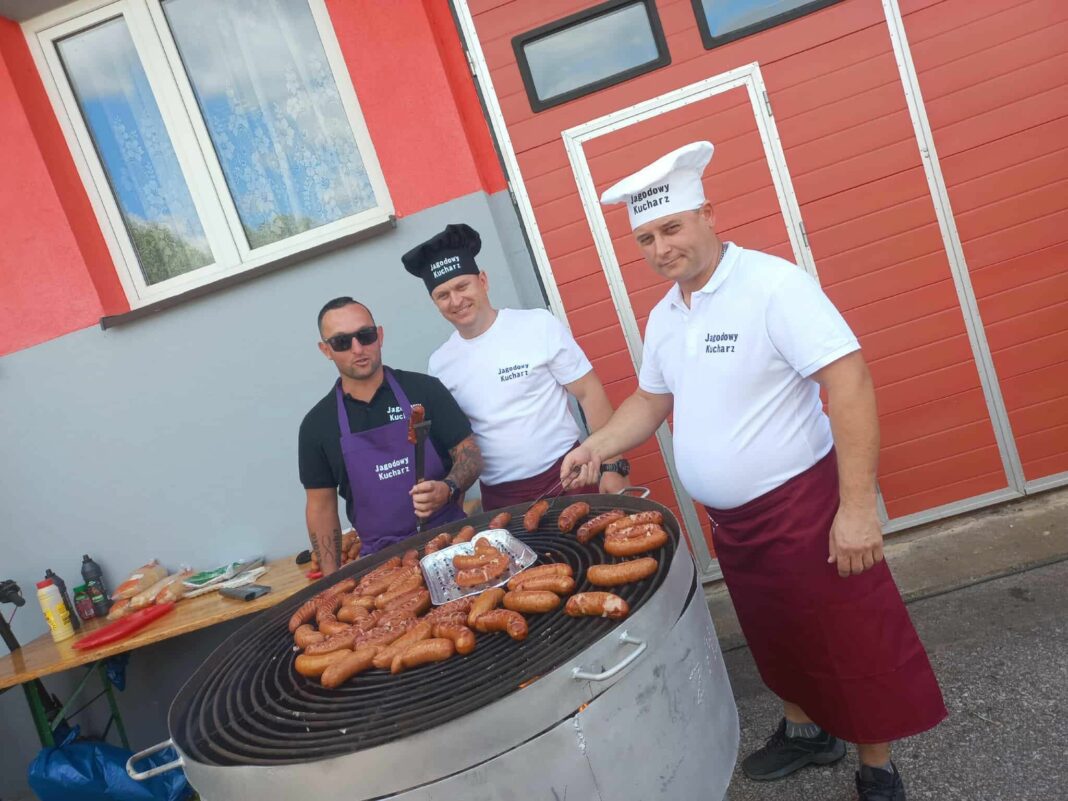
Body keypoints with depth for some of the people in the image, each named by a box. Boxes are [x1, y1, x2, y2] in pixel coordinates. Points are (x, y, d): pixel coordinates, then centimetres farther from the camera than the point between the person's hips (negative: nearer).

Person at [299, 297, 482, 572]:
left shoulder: (424, 389, 1)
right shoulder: (316, 424, 5)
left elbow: (470, 453, 4)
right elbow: (321, 506, 10)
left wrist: (448, 489, -17)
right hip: (382, 559, 1)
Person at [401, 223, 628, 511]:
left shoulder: (538, 325, -7)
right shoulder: (439, 364, 3)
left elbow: (590, 393, -6)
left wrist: (612, 465, -10)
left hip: (566, 477, -2)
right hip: (499, 497, 3)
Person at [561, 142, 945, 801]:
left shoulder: (772, 284, -19)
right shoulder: (664, 317, 6)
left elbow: (849, 378, -25)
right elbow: (652, 399, 18)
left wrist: (858, 504, -27)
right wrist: (597, 446, 2)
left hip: (802, 505, -7)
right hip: (731, 522, 7)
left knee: (852, 645, 7)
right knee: (780, 640, 24)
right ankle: (807, 732, 46)